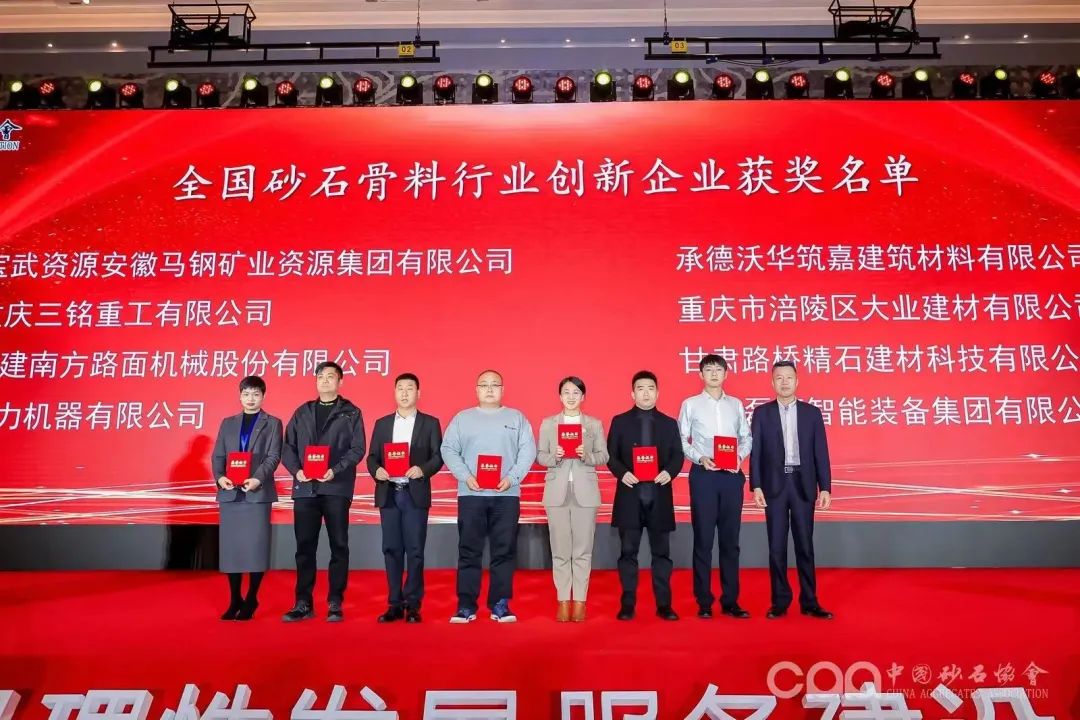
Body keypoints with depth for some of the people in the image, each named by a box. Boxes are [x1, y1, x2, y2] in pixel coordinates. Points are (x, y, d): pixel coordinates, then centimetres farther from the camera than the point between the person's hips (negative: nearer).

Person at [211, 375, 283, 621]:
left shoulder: (273, 424, 7)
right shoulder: (227, 423, 17)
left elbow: (274, 457, -4)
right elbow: (217, 456, 10)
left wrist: (257, 479, -19)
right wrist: (220, 477, -9)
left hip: (258, 492, -3)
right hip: (230, 492, 3)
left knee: (255, 546, -3)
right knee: (230, 546, 4)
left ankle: (251, 600, 9)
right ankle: (235, 600, 15)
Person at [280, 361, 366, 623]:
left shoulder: (351, 413, 7)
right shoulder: (302, 412, 16)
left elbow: (357, 448, -2)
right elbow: (288, 447, 11)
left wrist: (335, 471, -16)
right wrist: (296, 470, -8)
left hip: (336, 488, -2)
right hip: (305, 488, 3)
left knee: (338, 547, 1)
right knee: (304, 547, 5)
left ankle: (335, 604, 9)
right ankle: (303, 604, 13)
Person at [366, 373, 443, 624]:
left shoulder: (430, 423, 6)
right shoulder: (382, 423, 14)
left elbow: (438, 456, -1)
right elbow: (372, 456, 10)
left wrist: (423, 469, -19)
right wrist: (376, 470, -11)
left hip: (415, 494, -3)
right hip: (388, 493, 3)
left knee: (415, 550, -1)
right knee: (391, 549, 5)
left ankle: (413, 604, 7)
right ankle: (395, 604, 12)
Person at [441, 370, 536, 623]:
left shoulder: (516, 418, 11)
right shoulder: (462, 418, 11)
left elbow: (528, 451, 3)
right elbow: (448, 450, 4)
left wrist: (511, 478, -11)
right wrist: (465, 476, -10)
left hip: (507, 495, 0)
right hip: (471, 494, 0)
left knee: (504, 551, 2)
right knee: (469, 551, 1)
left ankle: (500, 605, 10)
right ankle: (466, 606, 8)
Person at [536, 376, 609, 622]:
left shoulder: (595, 424, 8)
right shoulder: (548, 424, 8)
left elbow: (604, 456, 3)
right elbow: (540, 456, 4)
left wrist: (587, 456, -15)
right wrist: (554, 457, -15)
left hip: (585, 491, 0)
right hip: (557, 491, 0)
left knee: (583, 550, 2)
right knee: (560, 550, 2)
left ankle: (579, 601, 10)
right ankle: (563, 600, 10)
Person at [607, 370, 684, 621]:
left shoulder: (669, 423, 11)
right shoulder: (620, 421, 7)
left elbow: (678, 455, 6)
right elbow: (611, 455, 2)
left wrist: (670, 472, -15)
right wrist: (622, 473, -16)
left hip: (659, 495, 1)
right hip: (630, 494, -1)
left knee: (661, 552, 6)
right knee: (628, 552, 3)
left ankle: (664, 604, 13)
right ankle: (628, 604, 11)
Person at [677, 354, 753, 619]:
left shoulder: (736, 405, 12)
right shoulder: (690, 404, 4)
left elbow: (746, 437, 11)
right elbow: (681, 441, 1)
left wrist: (740, 457, -7)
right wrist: (700, 458, -14)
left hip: (732, 476, 3)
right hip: (703, 475, -2)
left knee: (730, 540, 7)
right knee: (703, 540, 1)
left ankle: (730, 600, 14)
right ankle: (704, 602, 8)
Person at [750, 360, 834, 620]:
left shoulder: (812, 412, 6)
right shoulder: (761, 413, 4)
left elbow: (821, 452, 4)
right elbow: (755, 452, 0)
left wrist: (825, 487, -2)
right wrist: (756, 486, -8)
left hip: (803, 484, 1)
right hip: (774, 485, 0)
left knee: (805, 545, 5)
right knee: (777, 547, 3)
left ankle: (809, 602, 13)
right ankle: (780, 601, 12)